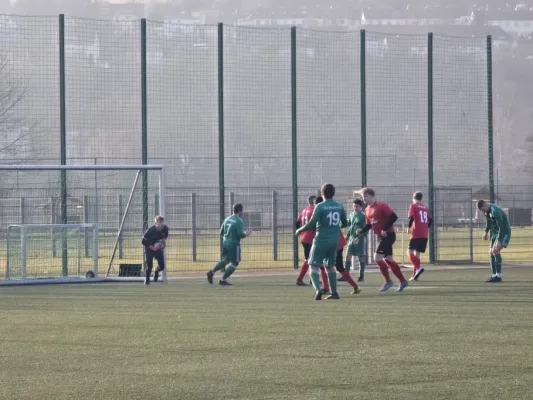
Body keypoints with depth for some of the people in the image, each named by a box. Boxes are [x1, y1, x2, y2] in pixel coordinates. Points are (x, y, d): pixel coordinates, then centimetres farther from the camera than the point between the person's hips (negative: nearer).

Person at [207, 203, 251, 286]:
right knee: (234, 264, 6)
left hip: (225, 242, 7)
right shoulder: (239, 221, -13)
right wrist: (246, 234, 1)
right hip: (234, 244, -7)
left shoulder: (227, 219, 8)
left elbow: (221, 233, 13)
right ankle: (222, 280, 4)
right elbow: (241, 234, -20)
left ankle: (212, 272, 7)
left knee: (225, 260, 23)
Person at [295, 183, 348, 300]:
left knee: (314, 266, 1)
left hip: (321, 239, -5)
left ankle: (318, 290, -19)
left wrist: (300, 230, -2)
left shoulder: (320, 207, -11)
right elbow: (345, 223, 13)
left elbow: (312, 223, -17)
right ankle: (334, 293, 14)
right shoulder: (339, 206, 4)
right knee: (330, 266, 18)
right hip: (335, 240, 5)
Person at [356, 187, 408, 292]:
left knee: (377, 257, -14)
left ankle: (388, 281, -1)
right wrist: (361, 231, -2)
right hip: (380, 237, 9)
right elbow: (368, 225, 17)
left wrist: (385, 229, -22)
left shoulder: (381, 206, -16)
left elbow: (394, 217, -21)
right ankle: (403, 281, 21)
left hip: (388, 235, -9)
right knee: (388, 259, 11)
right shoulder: (367, 210, 10)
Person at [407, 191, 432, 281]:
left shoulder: (413, 206, 0)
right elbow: (430, 220, 12)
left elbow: (411, 218, -14)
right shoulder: (425, 208, 16)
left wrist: (409, 228, -1)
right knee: (417, 253, 11)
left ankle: (418, 268, -30)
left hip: (416, 234, -6)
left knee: (410, 252, -8)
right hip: (425, 234, 6)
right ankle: (415, 275, 8)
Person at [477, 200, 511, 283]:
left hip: (504, 232, -9)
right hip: (495, 232, 9)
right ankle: (494, 276, 10)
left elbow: (501, 227, -31)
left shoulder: (495, 211, -30)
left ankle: (498, 276, -20)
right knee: (492, 252, 5)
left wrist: (499, 241, -33)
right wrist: (486, 232, 27)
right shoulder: (487, 211, -1)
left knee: (496, 250, -21)